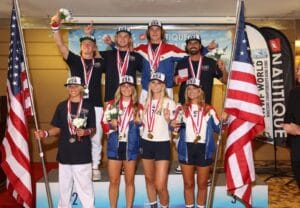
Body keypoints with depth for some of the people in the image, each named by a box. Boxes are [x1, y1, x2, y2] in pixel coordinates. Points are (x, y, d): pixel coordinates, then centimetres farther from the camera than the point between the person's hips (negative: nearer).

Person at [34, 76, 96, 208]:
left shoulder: (88, 106, 1)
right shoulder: (62, 106, 7)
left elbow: (93, 129, 4)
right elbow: (57, 128, 10)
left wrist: (85, 132, -16)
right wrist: (45, 133, -7)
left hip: (82, 154, -3)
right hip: (65, 153, 3)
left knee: (85, 185, -2)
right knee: (64, 186, 13)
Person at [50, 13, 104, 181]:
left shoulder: (100, 63, 9)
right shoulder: (74, 60, 7)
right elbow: (60, 45, -3)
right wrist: (56, 26, -16)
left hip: (95, 106, 1)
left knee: (96, 138, 6)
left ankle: (95, 167, 19)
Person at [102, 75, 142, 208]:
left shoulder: (138, 107, 4)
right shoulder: (111, 105, 4)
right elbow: (104, 126, 5)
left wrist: (139, 122, -11)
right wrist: (111, 124, -15)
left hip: (130, 147, 0)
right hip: (114, 146, 0)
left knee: (129, 181, 11)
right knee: (114, 181, 5)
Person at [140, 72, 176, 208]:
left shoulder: (169, 102, -7)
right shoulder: (146, 102, 8)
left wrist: (168, 119, -23)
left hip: (162, 144, -5)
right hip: (146, 143, 5)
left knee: (160, 185, -7)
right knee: (149, 179, 15)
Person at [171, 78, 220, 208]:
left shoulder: (209, 110, 7)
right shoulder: (182, 109, 8)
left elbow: (217, 129, 6)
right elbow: (175, 126, 3)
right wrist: (172, 124, -18)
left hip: (204, 149, 0)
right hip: (186, 149, 0)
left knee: (202, 184, 11)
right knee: (188, 183, 10)